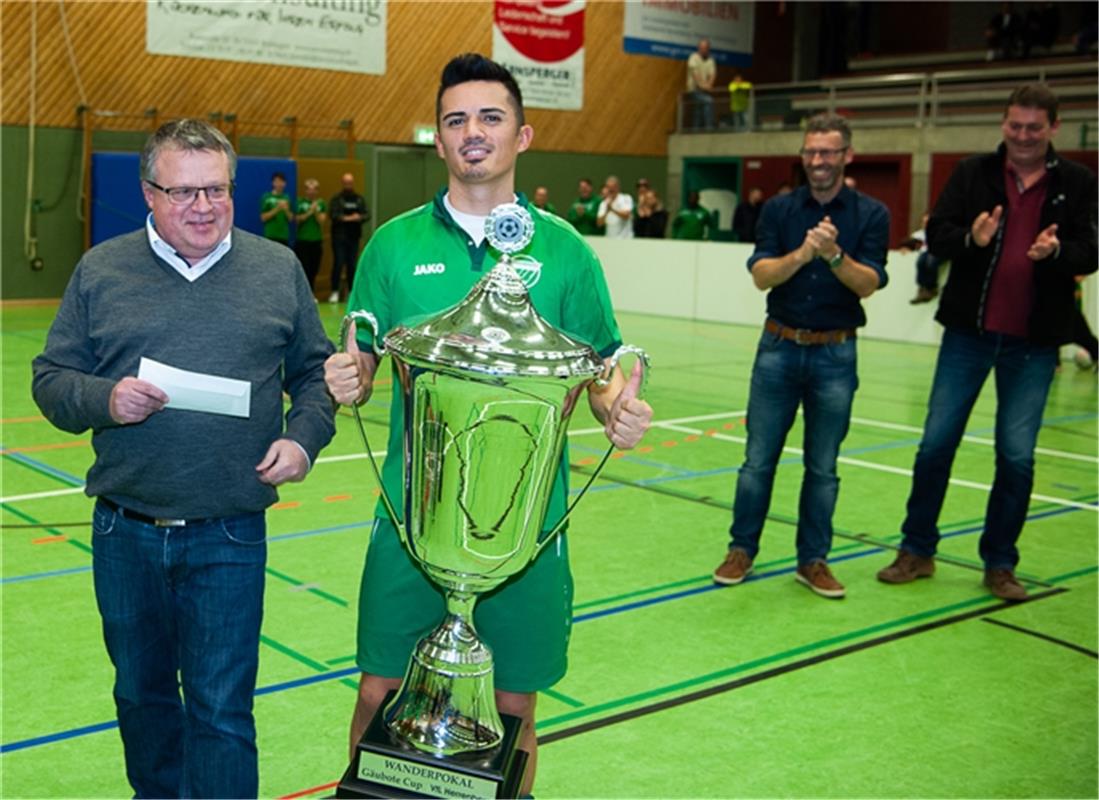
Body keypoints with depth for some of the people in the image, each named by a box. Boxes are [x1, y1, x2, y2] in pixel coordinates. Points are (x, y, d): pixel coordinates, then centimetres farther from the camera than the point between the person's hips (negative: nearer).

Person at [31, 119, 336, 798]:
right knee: (141, 692, 20)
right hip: (125, 532, 2)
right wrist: (105, 401, -15)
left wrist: (303, 437, -8)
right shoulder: (102, 271, 3)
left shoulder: (279, 269, 3)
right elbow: (52, 379, 5)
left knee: (221, 709, 0)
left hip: (230, 537, -2)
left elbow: (315, 370, 9)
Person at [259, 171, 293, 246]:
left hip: (284, 235, 4)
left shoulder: (286, 198, 10)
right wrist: (276, 209, -16)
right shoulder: (266, 197, -2)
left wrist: (286, 210, -10)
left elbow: (291, 218, 10)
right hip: (271, 235, -4)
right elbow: (263, 217, -6)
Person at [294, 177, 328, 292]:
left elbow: (322, 220, -1)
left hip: (317, 241, 3)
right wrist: (309, 212, -17)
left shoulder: (321, 203, 6)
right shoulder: (300, 202, 0)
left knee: (314, 270, 5)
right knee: (303, 269, -6)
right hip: (302, 241, -3)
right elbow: (297, 219, -6)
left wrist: (316, 211, -16)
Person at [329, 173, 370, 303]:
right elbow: (333, 215, -13)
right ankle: (335, 291, -1)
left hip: (354, 236, 3)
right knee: (338, 263, -7)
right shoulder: (336, 199, 0)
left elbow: (367, 215, 2)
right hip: (339, 236, -3)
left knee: (352, 264, 7)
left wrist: (359, 217, -19)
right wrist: (347, 218, -23)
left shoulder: (360, 199, 10)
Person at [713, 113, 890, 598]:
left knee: (823, 466, 7)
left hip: (835, 353, -1)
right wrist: (802, 252, -24)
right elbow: (761, 276, -7)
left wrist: (833, 254, -27)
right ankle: (742, 549, 19)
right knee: (758, 458, 5)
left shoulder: (870, 214, 0)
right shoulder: (779, 209, 3)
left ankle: (813, 559, 18)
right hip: (779, 346, 1)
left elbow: (868, 284, -10)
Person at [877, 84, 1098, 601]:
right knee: (936, 443, 3)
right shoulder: (974, 172, 3)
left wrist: (1056, 251, -23)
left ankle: (999, 563, 18)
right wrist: (971, 238, -23)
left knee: (1017, 456, 3)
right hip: (969, 330, 0)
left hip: (1033, 341, 0)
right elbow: (936, 235, -2)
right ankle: (917, 550, 18)